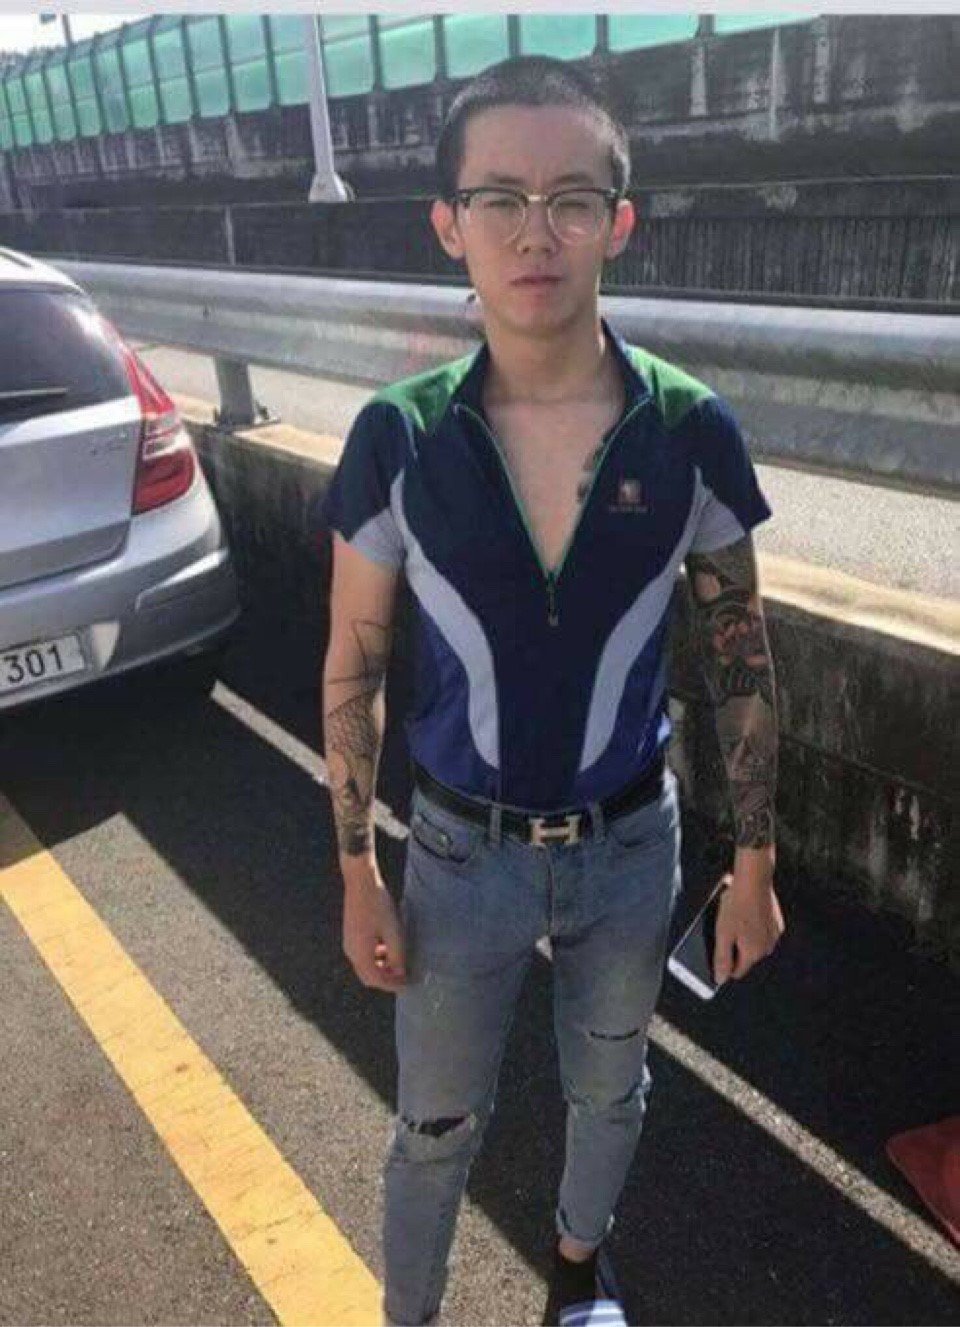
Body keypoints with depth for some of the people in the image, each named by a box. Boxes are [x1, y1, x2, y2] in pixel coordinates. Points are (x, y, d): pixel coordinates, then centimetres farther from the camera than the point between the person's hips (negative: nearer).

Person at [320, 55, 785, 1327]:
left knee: (609, 1088, 27)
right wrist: (358, 878, -3)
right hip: (461, 853, -1)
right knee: (438, 1124, 19)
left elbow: (742, 662, -3)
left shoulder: (693, 432, -14)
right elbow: (353, 673, -6)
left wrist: (754, 862, 1)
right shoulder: (398, 437, -16)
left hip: (631, 846, 2)